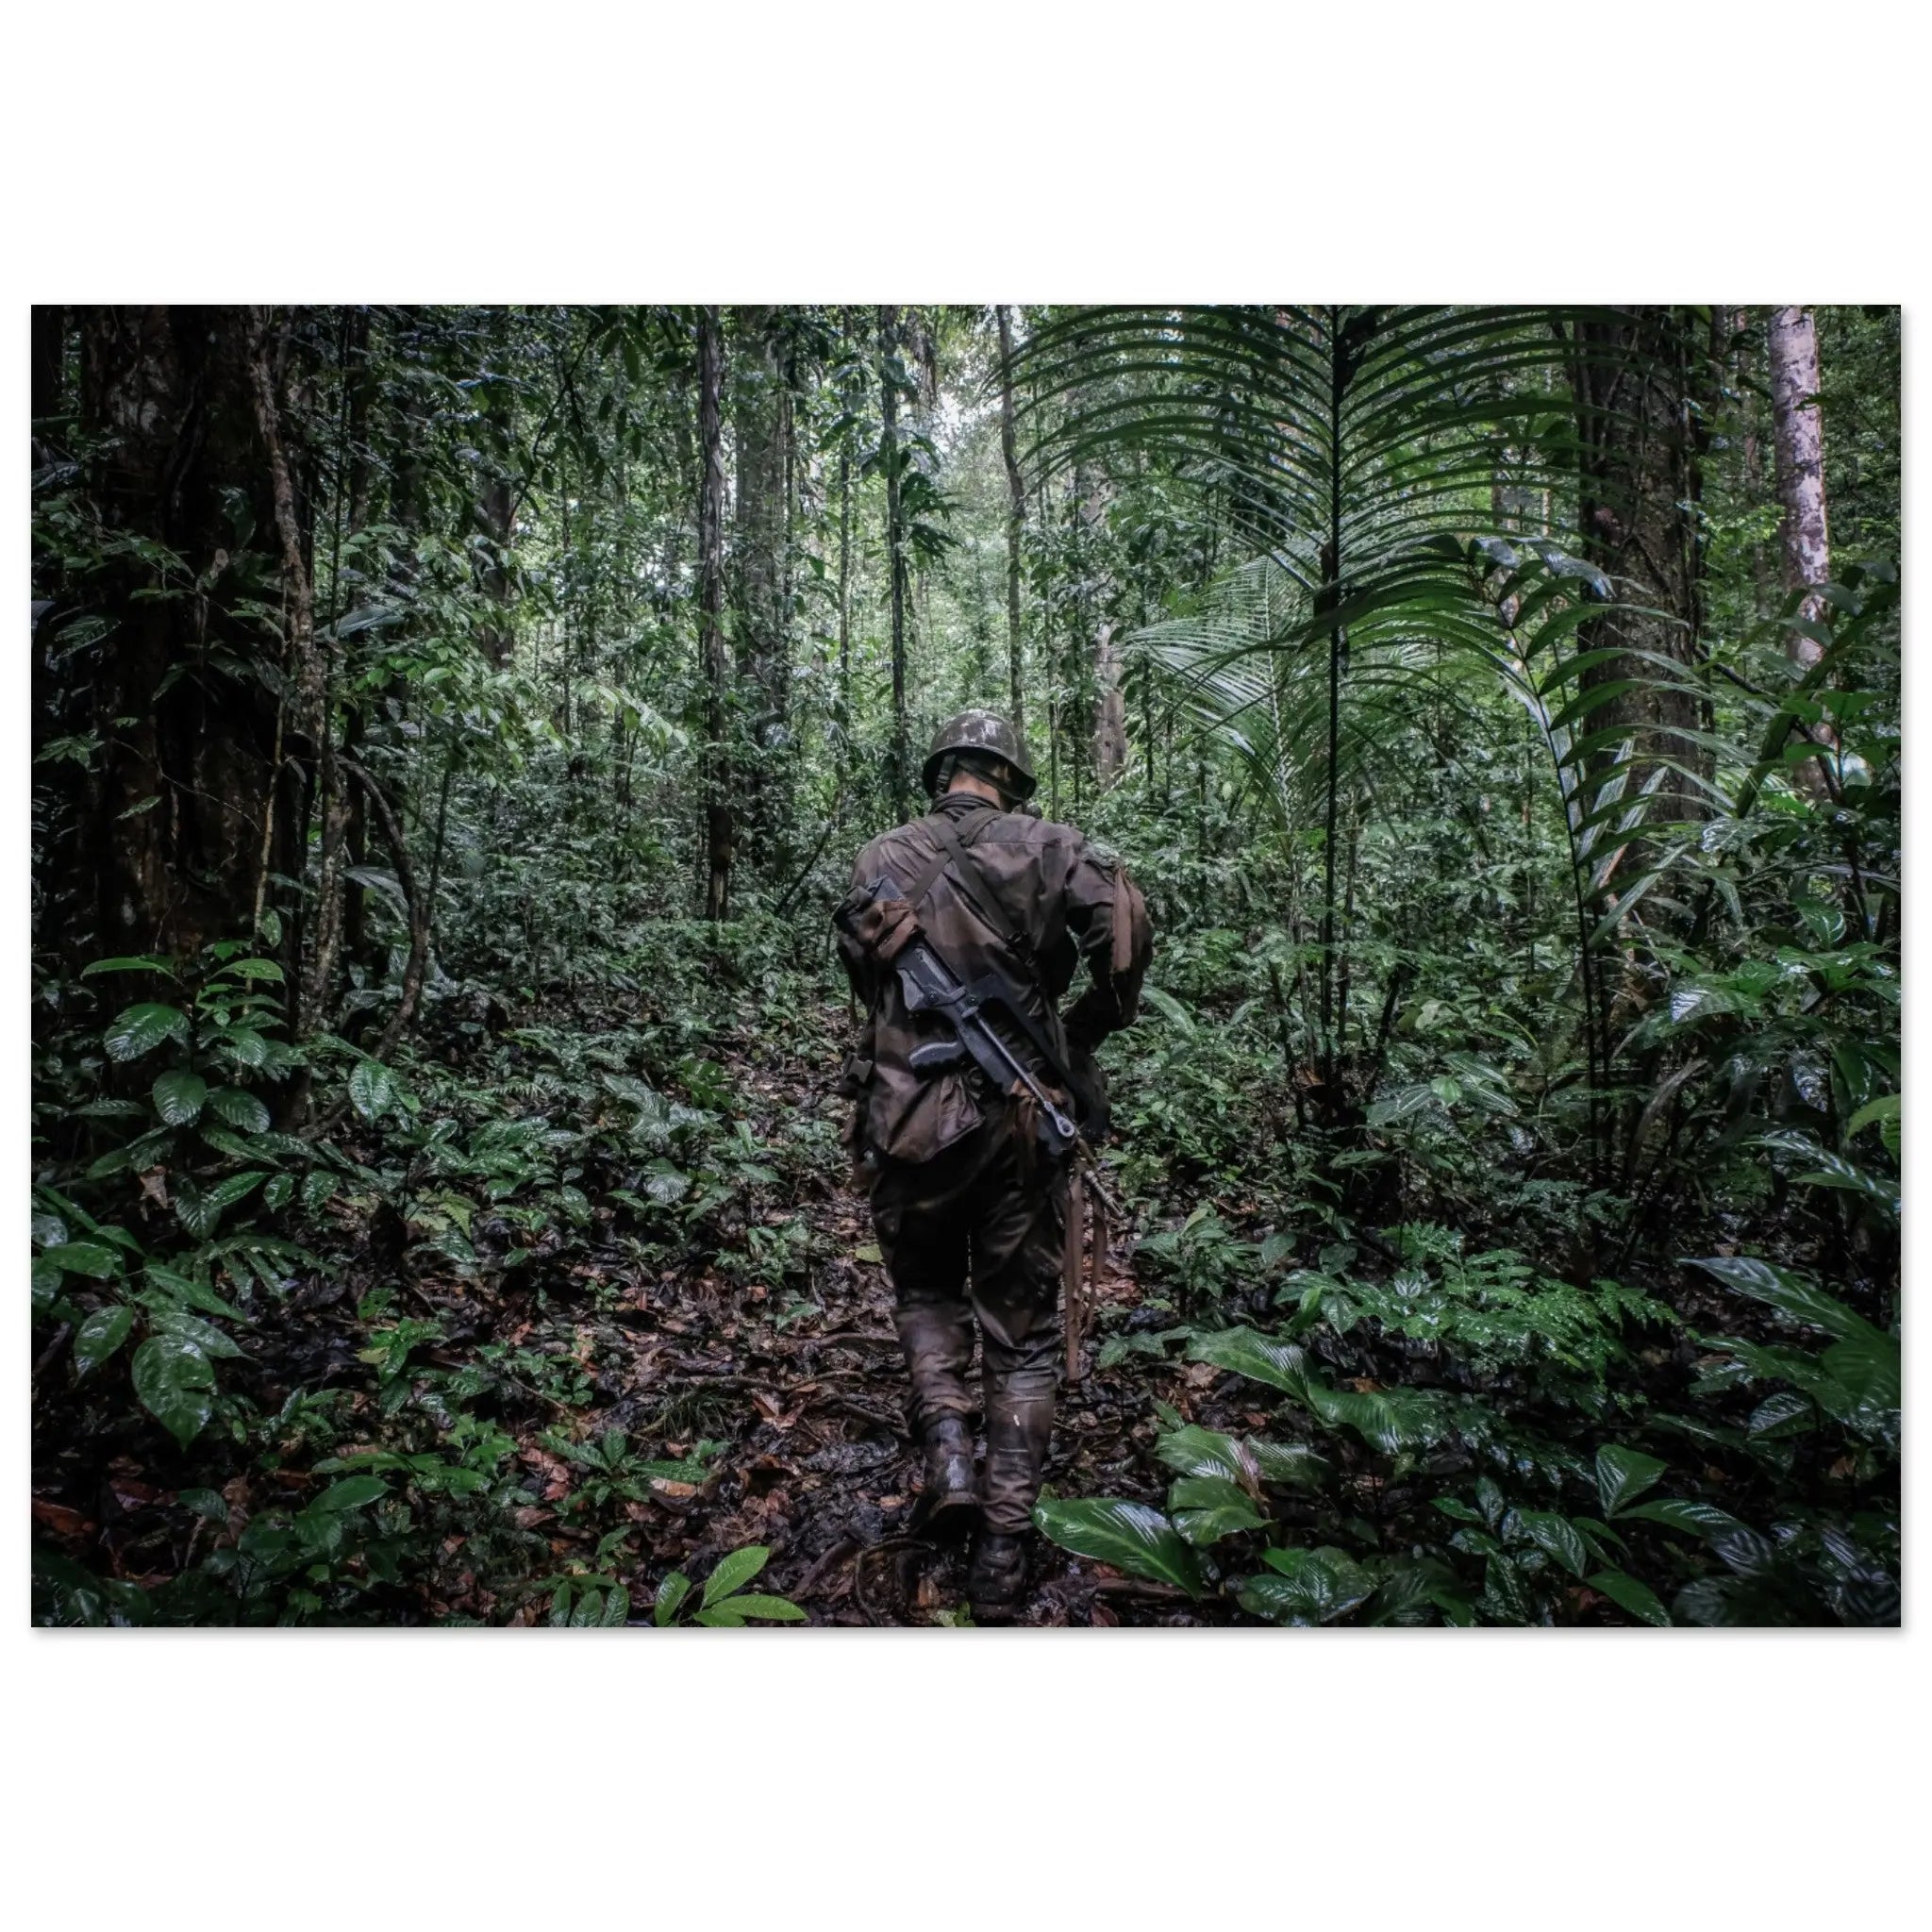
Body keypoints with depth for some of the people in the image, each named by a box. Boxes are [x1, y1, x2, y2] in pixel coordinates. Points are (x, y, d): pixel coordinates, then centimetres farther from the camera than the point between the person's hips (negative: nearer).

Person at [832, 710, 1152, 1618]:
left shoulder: (879, 861, 8)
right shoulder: (1046, 846, 0)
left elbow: (864, 979, 10)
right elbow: (1124, 916, -14)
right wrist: (1083, 1034, -1)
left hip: (907, 1125, 2)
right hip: (1018, 1124, -1)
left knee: (925, 1292, 26)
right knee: (1023, 1333, 13)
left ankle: (948, 1453, 8)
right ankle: (1002, 1551, 16)